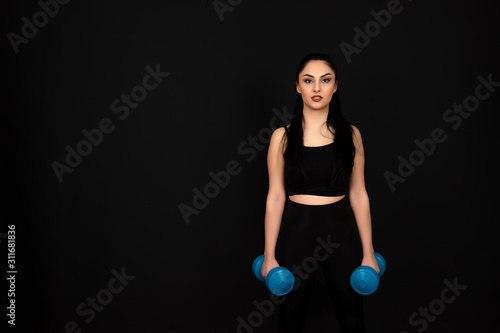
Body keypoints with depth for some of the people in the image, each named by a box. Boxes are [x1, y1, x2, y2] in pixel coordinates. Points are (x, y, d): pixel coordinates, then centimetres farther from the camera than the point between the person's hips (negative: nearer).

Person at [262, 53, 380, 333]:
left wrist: (368, 253, 2)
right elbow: (275, 197, -2)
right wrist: (269, 255, -2)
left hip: (342, 231, 1)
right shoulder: (282, 137, -3)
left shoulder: (350, 134, 1)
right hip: (296, 231, -1)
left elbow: (358, 194, 2)